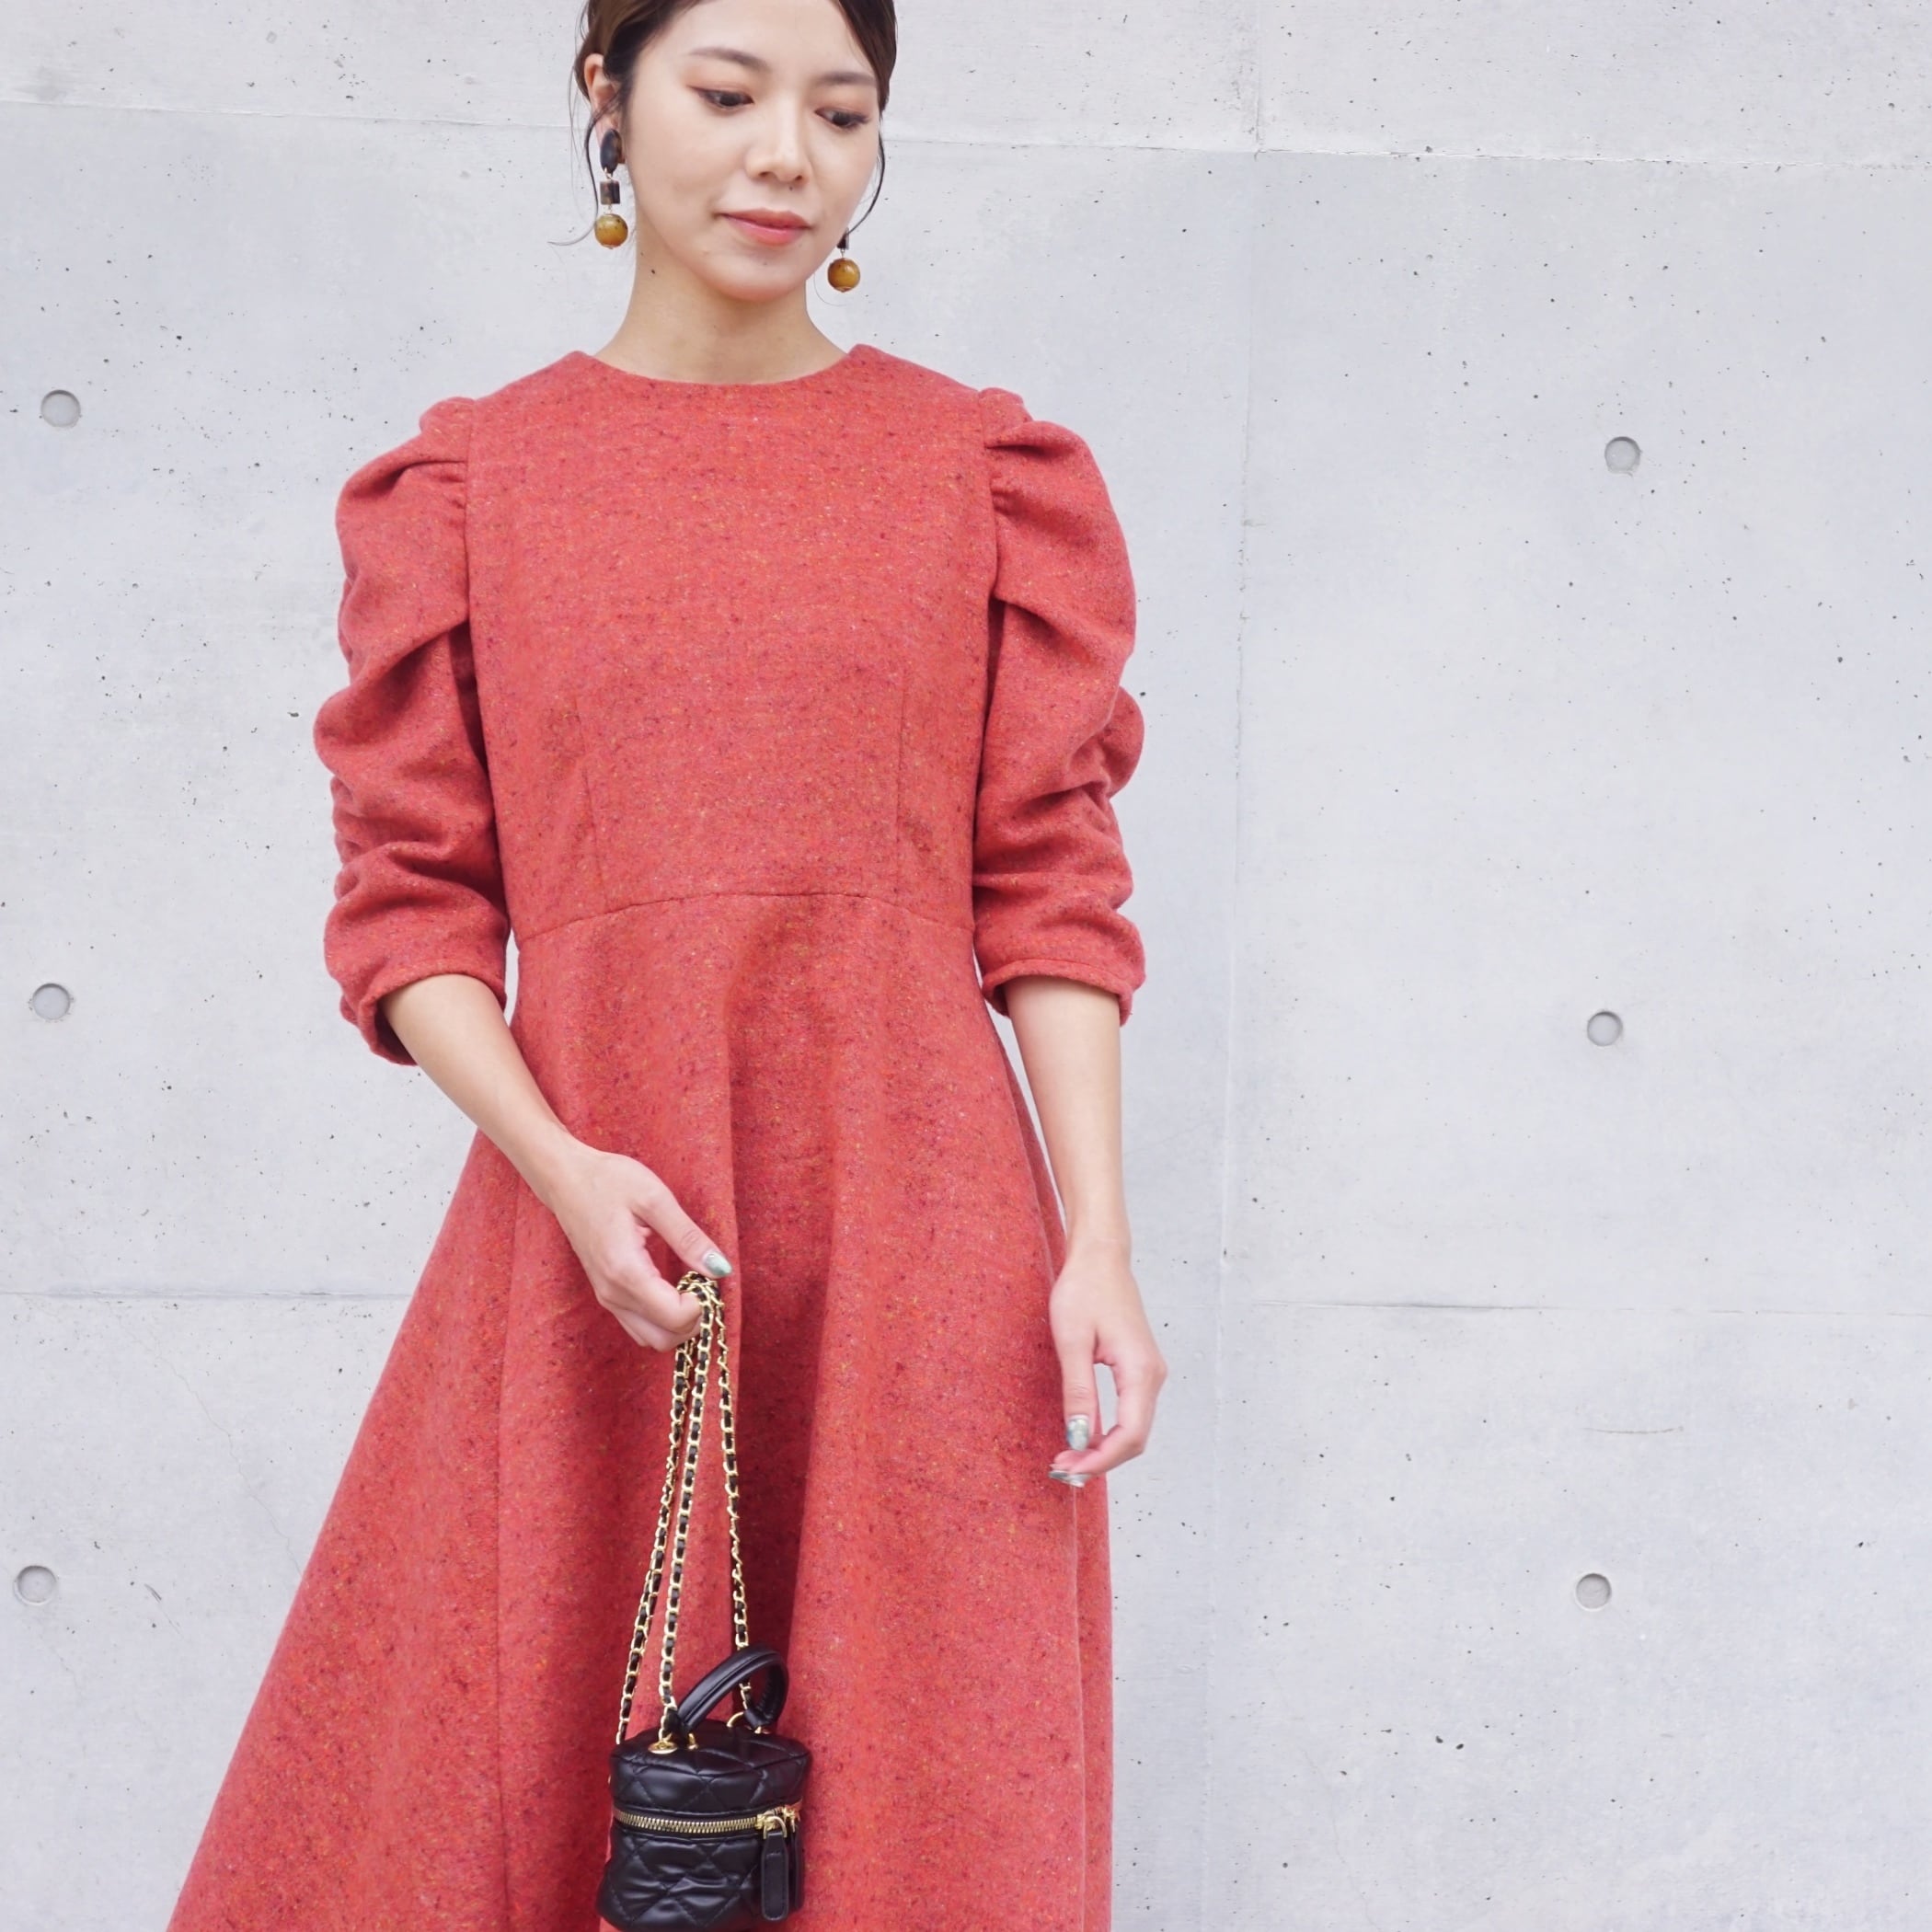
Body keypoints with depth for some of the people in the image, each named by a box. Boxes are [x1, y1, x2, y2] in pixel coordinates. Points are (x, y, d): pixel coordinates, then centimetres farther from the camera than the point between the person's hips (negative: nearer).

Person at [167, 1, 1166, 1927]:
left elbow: (1051, 891, 4)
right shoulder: (469, 484, 8)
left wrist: (1097, 1245, -6)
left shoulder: (989, 472, 8)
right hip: (590, 1227, 1)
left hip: (916, 1241, 0)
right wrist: (563, 1167, -12)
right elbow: (410, 903, 4)